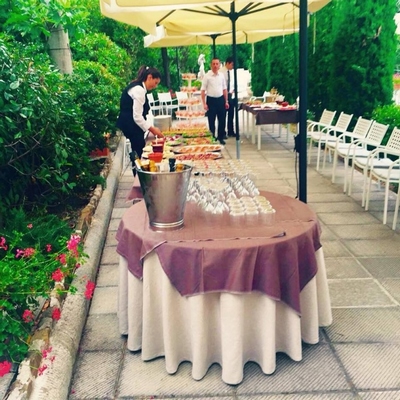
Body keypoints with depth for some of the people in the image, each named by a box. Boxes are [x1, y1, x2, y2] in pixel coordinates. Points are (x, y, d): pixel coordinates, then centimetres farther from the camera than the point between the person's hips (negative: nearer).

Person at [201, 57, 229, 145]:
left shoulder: (222, 75, 4)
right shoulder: (207, 76, -7)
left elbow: (224, 89, 11)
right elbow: (203, 90, -7)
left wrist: (226, 101, 9)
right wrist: (204, 103, -12)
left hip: (220, 99, 4)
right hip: (211, 100, -3)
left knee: (222, 120, 8)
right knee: (211, 121, 5)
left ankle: (221, 137, 23)